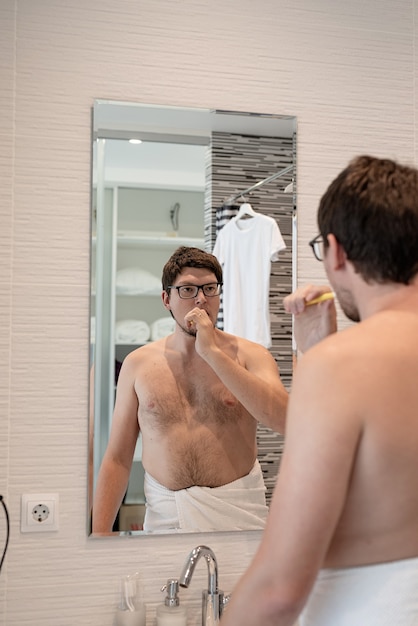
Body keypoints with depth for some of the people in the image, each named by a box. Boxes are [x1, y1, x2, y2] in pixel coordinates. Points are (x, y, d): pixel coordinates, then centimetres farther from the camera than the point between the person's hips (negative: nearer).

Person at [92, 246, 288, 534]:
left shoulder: (250, 355, 1)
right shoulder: (138, 364, 5)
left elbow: (282, 419, -18)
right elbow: (117, 458, 7)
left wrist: (213, 352, -16)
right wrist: (99, 534, -1)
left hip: (238, 511, -1)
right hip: (165, 514, 1)